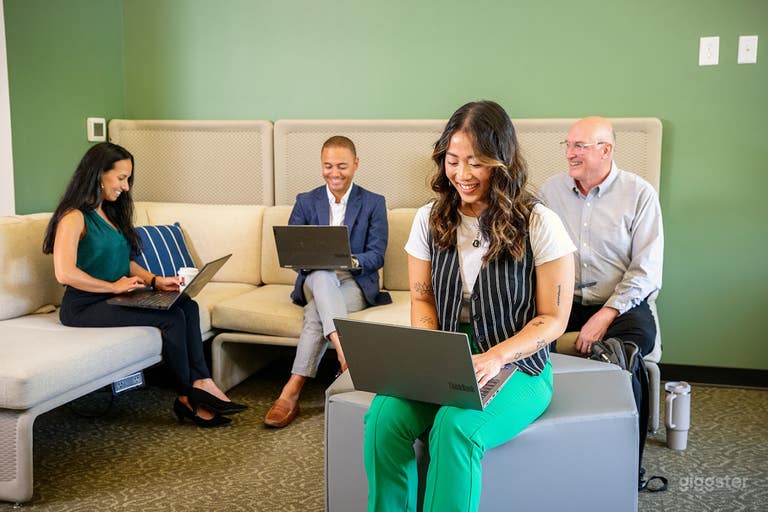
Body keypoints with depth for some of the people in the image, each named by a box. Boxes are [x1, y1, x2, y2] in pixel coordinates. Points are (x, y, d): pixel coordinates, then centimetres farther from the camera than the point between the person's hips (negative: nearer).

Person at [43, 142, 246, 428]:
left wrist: (155, 281, 1)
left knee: (187, 305, -15)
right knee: (171, 317, -23)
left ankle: (201, 382, -19)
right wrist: (114, 287, -16)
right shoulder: (74, 218, -12)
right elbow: (65, 273, -23)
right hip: (84, 307, -8)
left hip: (115, 298, 8)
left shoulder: (110, 213, 16)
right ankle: (187, 398, -10)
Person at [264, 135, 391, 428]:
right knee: (323, 276, -38)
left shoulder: (374, 204, 8)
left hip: (355, 282, -1)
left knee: (316, 313, -34)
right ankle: (346, 354, -51)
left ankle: (291, 392, -38)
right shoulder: (305, 202, 13)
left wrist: (351, 261, -23)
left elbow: (376, 256, -1)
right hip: (314, 280, 1)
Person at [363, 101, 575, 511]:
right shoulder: (429, 220, 6)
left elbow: (553, 318, -5)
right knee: (383, 418, -26)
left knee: (455, 428, -34)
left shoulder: (539, 225, -7)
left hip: (515, 368, -3)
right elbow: (422, 300, 11)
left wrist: (495, 358, -20)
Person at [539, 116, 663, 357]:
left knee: (640, 333, -34)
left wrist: (607, 314, -17)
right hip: (560, 302, 2)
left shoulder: (640, 193, 0)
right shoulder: (551, 189, 10)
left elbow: (647, 269, -6)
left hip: (618, 302, -1)